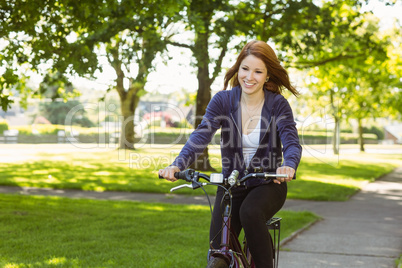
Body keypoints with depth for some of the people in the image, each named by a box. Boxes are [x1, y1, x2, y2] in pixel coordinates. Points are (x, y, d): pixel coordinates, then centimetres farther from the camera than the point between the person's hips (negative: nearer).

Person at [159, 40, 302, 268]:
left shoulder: (278, 105, -9)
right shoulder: (223, 100, -6)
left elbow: (292, 142, -21)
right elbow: (201, 136, -17)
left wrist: (288, 165, -46)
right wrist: (177, 165, -35)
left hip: (268, 183, -2)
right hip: (231, 184, 2)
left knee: (250, 213, -34)